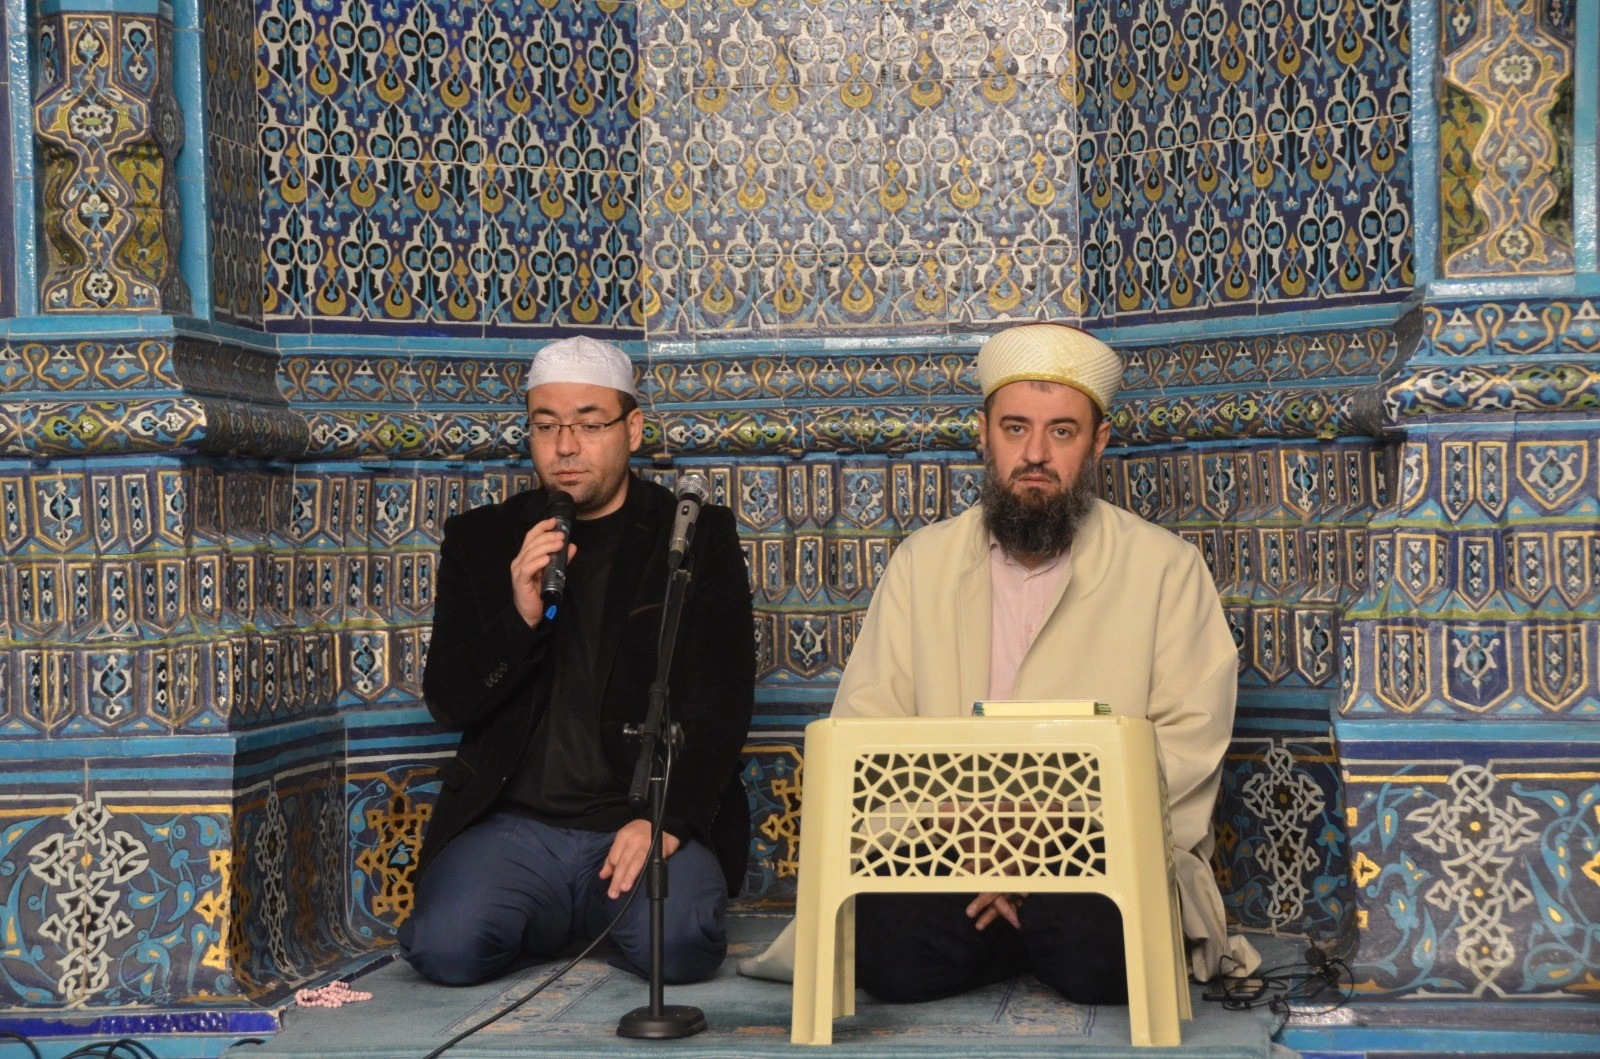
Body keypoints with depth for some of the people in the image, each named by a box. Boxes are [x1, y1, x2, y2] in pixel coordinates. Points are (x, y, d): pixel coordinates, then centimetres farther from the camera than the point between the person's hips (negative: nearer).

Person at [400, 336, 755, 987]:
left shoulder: (697, 537, 6)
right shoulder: (481, 539, 12)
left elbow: (719, 705, -1)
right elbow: (447, 705, 6)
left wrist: (667, 821, -17)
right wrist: (519, 616, -12)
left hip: (648, 821, -1)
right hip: (513, 823, 2)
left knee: (675, 945, -30)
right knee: (447, 948, -25)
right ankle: (553, 921, 8)